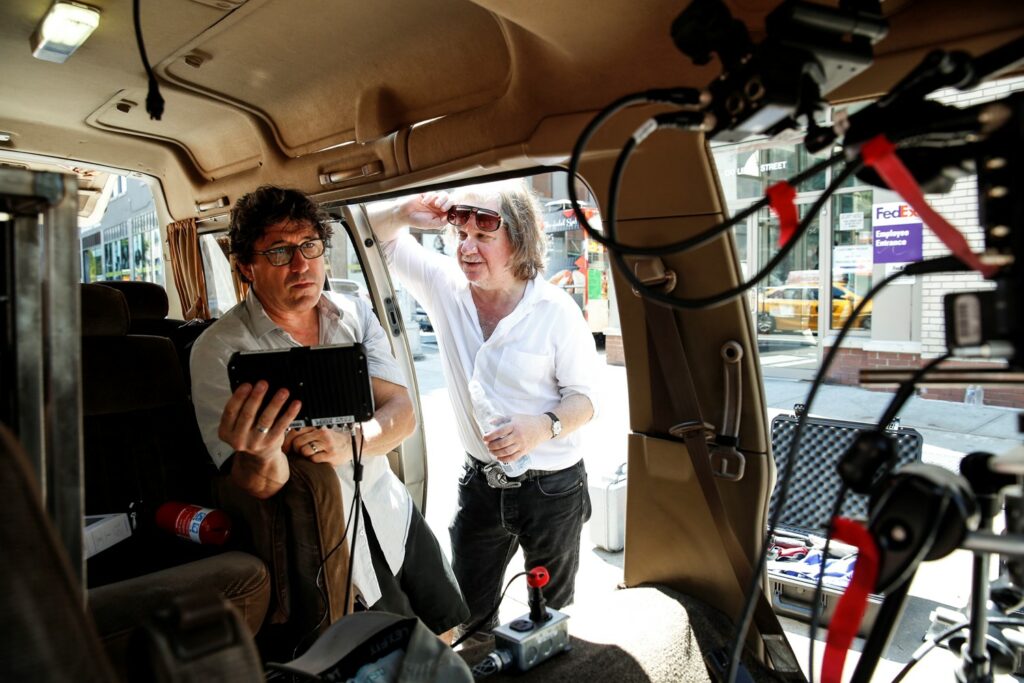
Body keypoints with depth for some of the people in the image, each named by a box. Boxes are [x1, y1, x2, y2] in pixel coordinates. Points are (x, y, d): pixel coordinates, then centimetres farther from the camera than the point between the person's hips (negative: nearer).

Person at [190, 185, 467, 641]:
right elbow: (254, 486, -19)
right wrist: (263, 459, -44)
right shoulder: (218, 351, -16)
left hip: (389, 513, 5)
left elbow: (402, 412, -9)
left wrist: (352, 442, -31)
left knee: (444, 635, 22)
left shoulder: (355, 315, -3)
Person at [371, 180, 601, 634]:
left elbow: (584, 397, -12)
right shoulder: (446, 284, -8)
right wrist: (406, 213, -23)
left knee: (552, 610, 19)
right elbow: (377, 233, -1)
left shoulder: (556, 311, -18)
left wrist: (544, 426, -32)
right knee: (468, 611, 22)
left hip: (551, 489, -3)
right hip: (480, 482, 4)